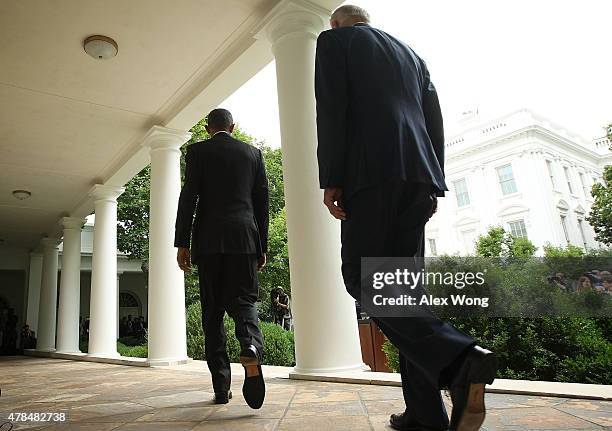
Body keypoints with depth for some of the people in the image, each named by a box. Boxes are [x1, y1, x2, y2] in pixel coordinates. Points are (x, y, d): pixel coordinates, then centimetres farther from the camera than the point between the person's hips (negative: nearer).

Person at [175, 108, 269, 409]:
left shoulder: (197, 151, 7)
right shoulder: (253, 153, 14)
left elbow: (188, 197, -2)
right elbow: (262, 201, 11)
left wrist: (182, 243, 0)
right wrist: (262, 246, 14)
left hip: (209, 239, -1)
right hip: (245, 238, 1)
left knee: (212, 311, 5)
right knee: (243, 300, 5)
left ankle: (221, 387, 5)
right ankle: (251, 349, -27)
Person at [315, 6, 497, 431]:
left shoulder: (334, 40, 13)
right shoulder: (410, 53, 30)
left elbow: (331, 110, -4)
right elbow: (435, 121, 20)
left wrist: (330, 180, -7)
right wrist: (433, 184, 17)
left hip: (371, 173, -7)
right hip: (418, 175, 7)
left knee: (363, 279, -9)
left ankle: (459, 360, -26)